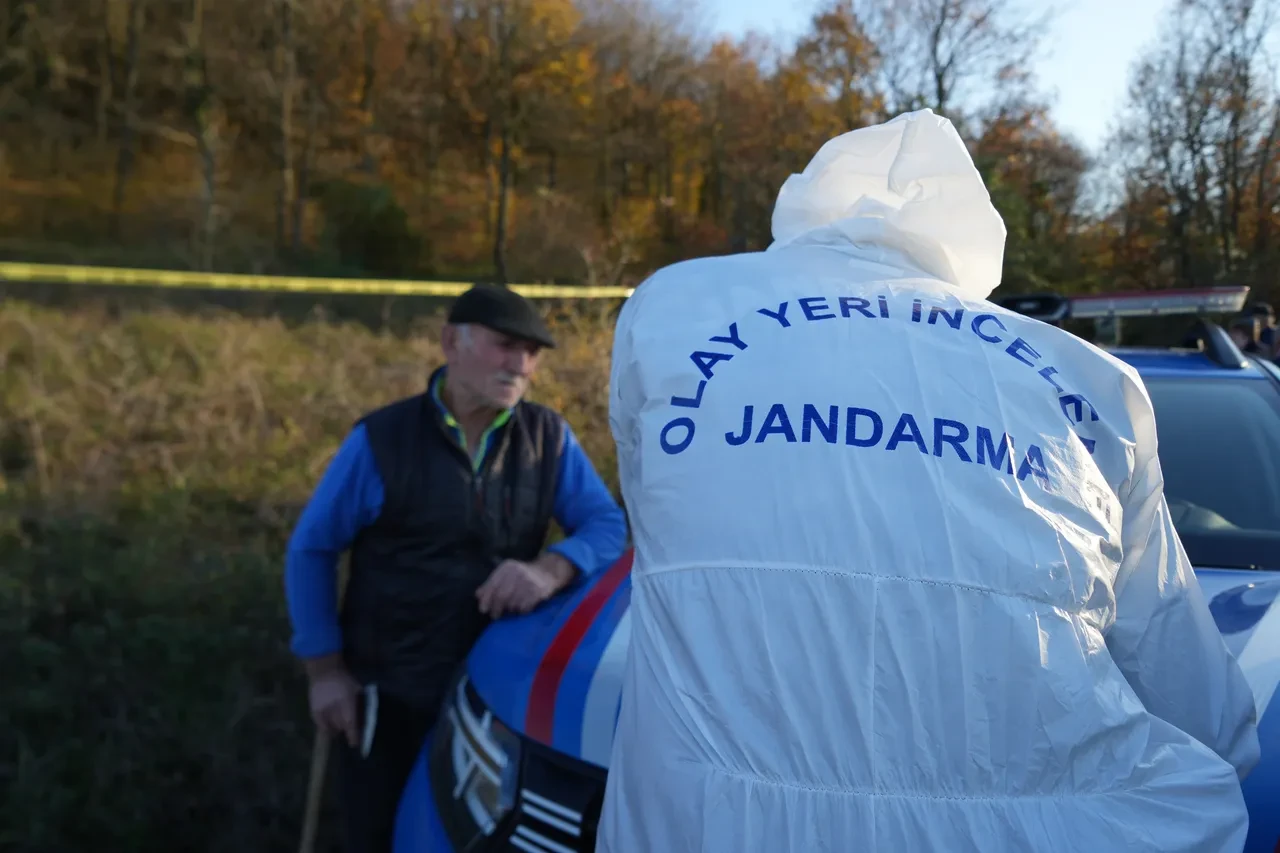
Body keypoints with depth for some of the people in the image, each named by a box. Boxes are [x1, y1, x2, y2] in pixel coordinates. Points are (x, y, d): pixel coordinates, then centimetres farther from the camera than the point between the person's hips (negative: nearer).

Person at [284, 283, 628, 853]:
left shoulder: (549, 438, -3)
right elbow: (310, 550, -3)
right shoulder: (381, 440, -11)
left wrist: (552, 569, -29)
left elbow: (606, 524, -8)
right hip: (388, 698, -2)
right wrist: (324, 668, -5)